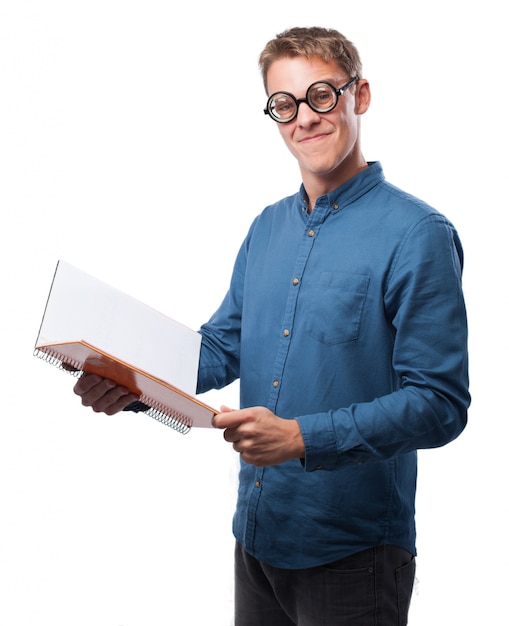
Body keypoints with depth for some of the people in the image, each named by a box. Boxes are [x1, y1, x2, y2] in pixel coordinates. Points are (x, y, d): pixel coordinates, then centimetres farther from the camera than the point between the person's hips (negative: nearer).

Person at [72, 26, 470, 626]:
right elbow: (222, 345, 12)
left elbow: (439, 403, -19)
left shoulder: (418, 234, -14)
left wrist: (302, 438, -28)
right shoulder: (267, 227, 8)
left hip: (351, 551, -6)